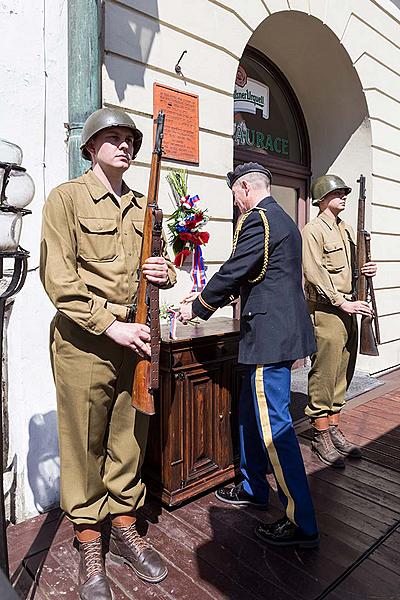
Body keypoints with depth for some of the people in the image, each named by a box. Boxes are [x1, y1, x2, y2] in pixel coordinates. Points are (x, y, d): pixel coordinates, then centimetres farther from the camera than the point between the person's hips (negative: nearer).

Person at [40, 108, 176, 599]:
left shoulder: (142, 207, 15)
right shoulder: (67, 197, -1)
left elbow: (160, 265, 21)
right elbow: (59, 278, -11)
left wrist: (165, 273, -3)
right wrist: (110, 324, -18)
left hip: (137, 338, 5)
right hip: (86, 343, -4)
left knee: (129, 443, 15)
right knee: (85, 447, 7)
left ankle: (125, 532, 35)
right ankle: (90, 550, 28)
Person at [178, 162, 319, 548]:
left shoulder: (258, 220, -13)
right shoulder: (281, 219, 19)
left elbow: (233, 271, -15)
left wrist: (197, 307, 0)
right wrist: (207, 298, 20)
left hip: (270, 333, -11)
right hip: (282, 329, 11)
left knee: (273, 425, -3)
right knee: (250, 412, 20)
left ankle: (301, 524, 10)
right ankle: (253, 489, 36)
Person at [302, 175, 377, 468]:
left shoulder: (348, 230, 18)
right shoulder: (313, 230, -7)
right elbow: (315, 273, -17)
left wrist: (367, 270, 3)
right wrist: (343, 303, -21)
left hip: (349, 309, 8)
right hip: (326, 311, -8)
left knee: (343, 373, 13)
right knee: (324, 375, -1)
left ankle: (334, 429, 27)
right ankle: (321, 436, 12)